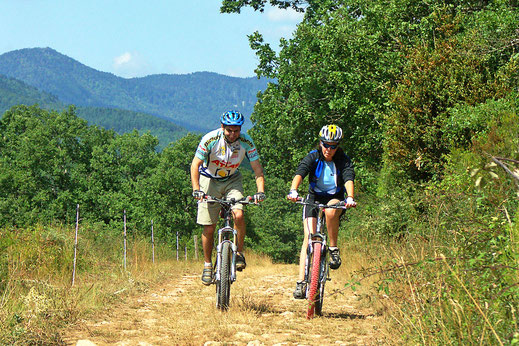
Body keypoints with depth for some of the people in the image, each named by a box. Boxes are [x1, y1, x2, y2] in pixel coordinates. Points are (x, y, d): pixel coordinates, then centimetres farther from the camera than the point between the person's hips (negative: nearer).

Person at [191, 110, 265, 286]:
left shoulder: (246, 141, -19)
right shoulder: (210, 139, -24)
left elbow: (257, 168, -16)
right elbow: (195, 164, -22)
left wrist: (260, 191, -31)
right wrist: (196, 189, -34)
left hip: (232, 180, 1)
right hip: (210, 180, -1)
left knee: (239, 214, -25)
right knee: (209, 227, -4)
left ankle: (239, 253, -5)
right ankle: (207, 265, 14)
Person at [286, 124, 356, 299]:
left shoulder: (343, 160, -11)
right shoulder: (313, 157, -11)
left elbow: (349, 178, -27)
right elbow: (300, 173, -28)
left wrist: (350, 197, -48)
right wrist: (293, 190, -48)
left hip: (336, 198, 0)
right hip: (314, 197, 1)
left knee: (331, 211, -38)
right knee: (309, 238, -15)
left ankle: (334, 248, -17)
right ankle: (301, 282, -17)